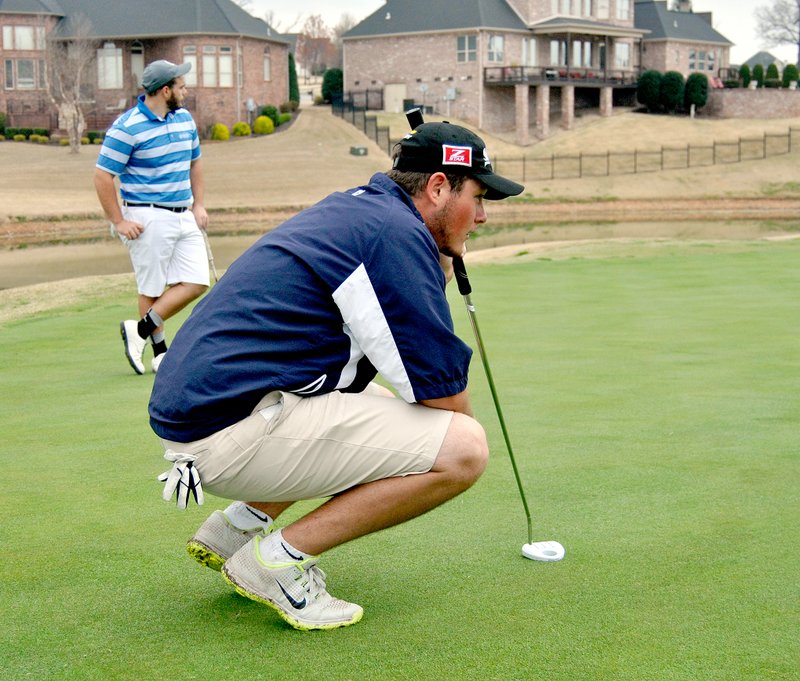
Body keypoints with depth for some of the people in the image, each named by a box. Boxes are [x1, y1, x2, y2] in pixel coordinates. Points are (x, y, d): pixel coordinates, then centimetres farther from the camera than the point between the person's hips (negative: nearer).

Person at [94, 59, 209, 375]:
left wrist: (199, 205, 15)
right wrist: (118, 222, -12)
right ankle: (160, 353, 13)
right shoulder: (127, 128, -13)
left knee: (196, 283, 0)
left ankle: (140, 330, 10)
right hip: (148, 219, -7)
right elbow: (102, 176, -11)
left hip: (184, 216, 7)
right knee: (152, 289, 1)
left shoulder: (184, 118, 10)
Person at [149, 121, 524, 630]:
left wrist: (439, 267, 13)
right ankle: (279, 559, -8)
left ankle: (238, 526, 20)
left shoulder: (352, 208, 19)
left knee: (382, 405, 31)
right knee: (465, 447, -13)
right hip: (236, 433, -10)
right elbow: (441, 390, -11)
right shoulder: (397, 231, -11)